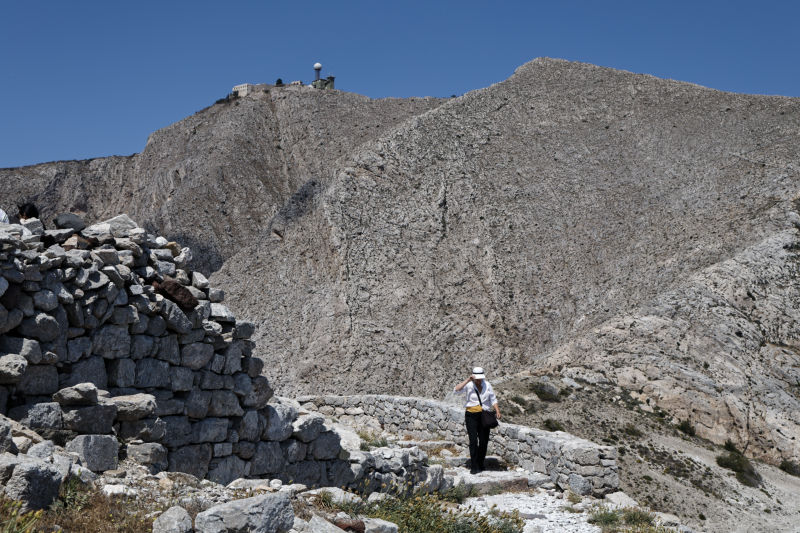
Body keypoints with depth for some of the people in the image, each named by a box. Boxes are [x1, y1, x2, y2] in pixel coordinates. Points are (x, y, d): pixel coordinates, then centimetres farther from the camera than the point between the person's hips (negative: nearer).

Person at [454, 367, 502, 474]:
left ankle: (480, 464, 24)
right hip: (471, 416, -3)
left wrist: (497, 411, -6)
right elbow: (457, 389, -26)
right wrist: (468, 380, -28)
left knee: (484, 441, 5)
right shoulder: (468, 385, -7)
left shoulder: (487, 385, 3)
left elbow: (493, 400, 8)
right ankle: (474, 467, -7)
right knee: (473, 441, -12)